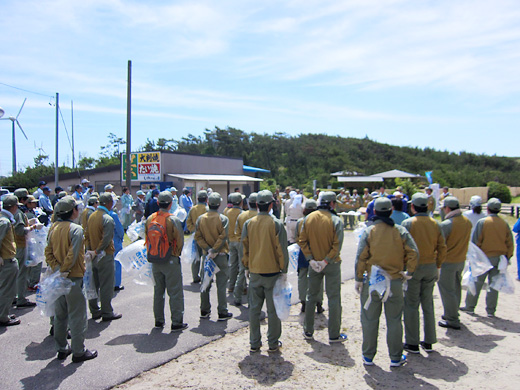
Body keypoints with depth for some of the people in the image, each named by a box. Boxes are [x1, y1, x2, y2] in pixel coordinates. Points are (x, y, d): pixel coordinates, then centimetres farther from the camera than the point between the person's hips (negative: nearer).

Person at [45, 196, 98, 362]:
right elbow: (72, 255, -23)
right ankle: (78, 352, 11)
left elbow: (48, 252, 2)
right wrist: (64, 271, -14)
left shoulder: (53, 228, 6)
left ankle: (61, 349, 29)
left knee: (60, 314, 18)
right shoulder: (76, 229, -16)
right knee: (77, 315, 3)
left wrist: (57, 269, -6)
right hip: (73, 277, -8)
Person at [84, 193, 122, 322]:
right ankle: (107, 313, 11)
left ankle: (94, 311, 25)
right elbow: (106, 240, -24)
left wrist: (90, 250, 6)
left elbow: (87, 235, 9)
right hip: (105, 257, -8)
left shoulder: (91, 216, 6)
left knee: (93, 284, 15)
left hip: (93, 256, 8)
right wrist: (96, 252, -14)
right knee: (106, 286, 2)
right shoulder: (108, 219, -18)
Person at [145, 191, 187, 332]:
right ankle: (176, 322, 8)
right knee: (175, 292, 4)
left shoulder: (149, 219, -1)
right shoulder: (173, 220, -17)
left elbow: (147, 239, 8)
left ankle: (159, 320, 27)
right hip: (171, 261, -5)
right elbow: (180, 241, -12)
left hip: (154, 261, 6)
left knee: (158, 291, 18)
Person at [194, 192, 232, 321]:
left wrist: (208, 249, -8)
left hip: (206, 254, 4)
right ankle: (222, 313, 8)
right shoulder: (223, 219, -11)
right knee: (221, 284, 3)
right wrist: (214, 251, -15)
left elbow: (198, 237, -4)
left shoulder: (200, 219, 0)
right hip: (220, 255, -3)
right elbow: (223, 237, -18)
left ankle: (204, 311, 24)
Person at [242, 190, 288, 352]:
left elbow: (244, 247, 5)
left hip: (254, 272, 3)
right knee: (273, 309, 9)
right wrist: (284, 270, -1)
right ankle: (273, 343, 19)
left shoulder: (248, 224, -2)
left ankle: (254, 343, 21)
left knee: (254, 308, 13)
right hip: (272, 272, -3)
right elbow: (281, 249, -10)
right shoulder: (276, 224, -11)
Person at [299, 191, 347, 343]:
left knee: (311, 296, 16)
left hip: (314, 264, 4)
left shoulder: (308, 218, -2)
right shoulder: (335, 220, -14)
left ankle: (308, 331, 26)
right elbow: (337, 245, -19)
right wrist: (326, 261, -16)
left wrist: (310, 259, -7)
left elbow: (302, 241, -4)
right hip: (332, 264, -4)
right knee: (334, 298, 8)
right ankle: (334, 335, 16)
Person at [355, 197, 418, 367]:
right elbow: (414, 253, -8)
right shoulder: (400, 231, -3)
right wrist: (409, 272, 2)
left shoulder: (368, 231, -8)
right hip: (395, 281, 1)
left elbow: (360, 258, -10)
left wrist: (359, 279, -3)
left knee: (370, 320, 11)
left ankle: (368, 356, 21)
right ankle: (396, 358, 23)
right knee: (394, 321, 13)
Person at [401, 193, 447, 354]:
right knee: (428, 304, 15)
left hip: (413, 268, -4)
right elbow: (442, 248, 4)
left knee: (411, 305, 5)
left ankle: (412, 343, 12)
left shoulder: (407, 223, -12)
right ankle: (429, 342, 23)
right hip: (431, 267, 5)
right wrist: (437, 266, 14)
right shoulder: (435, 224, 2)